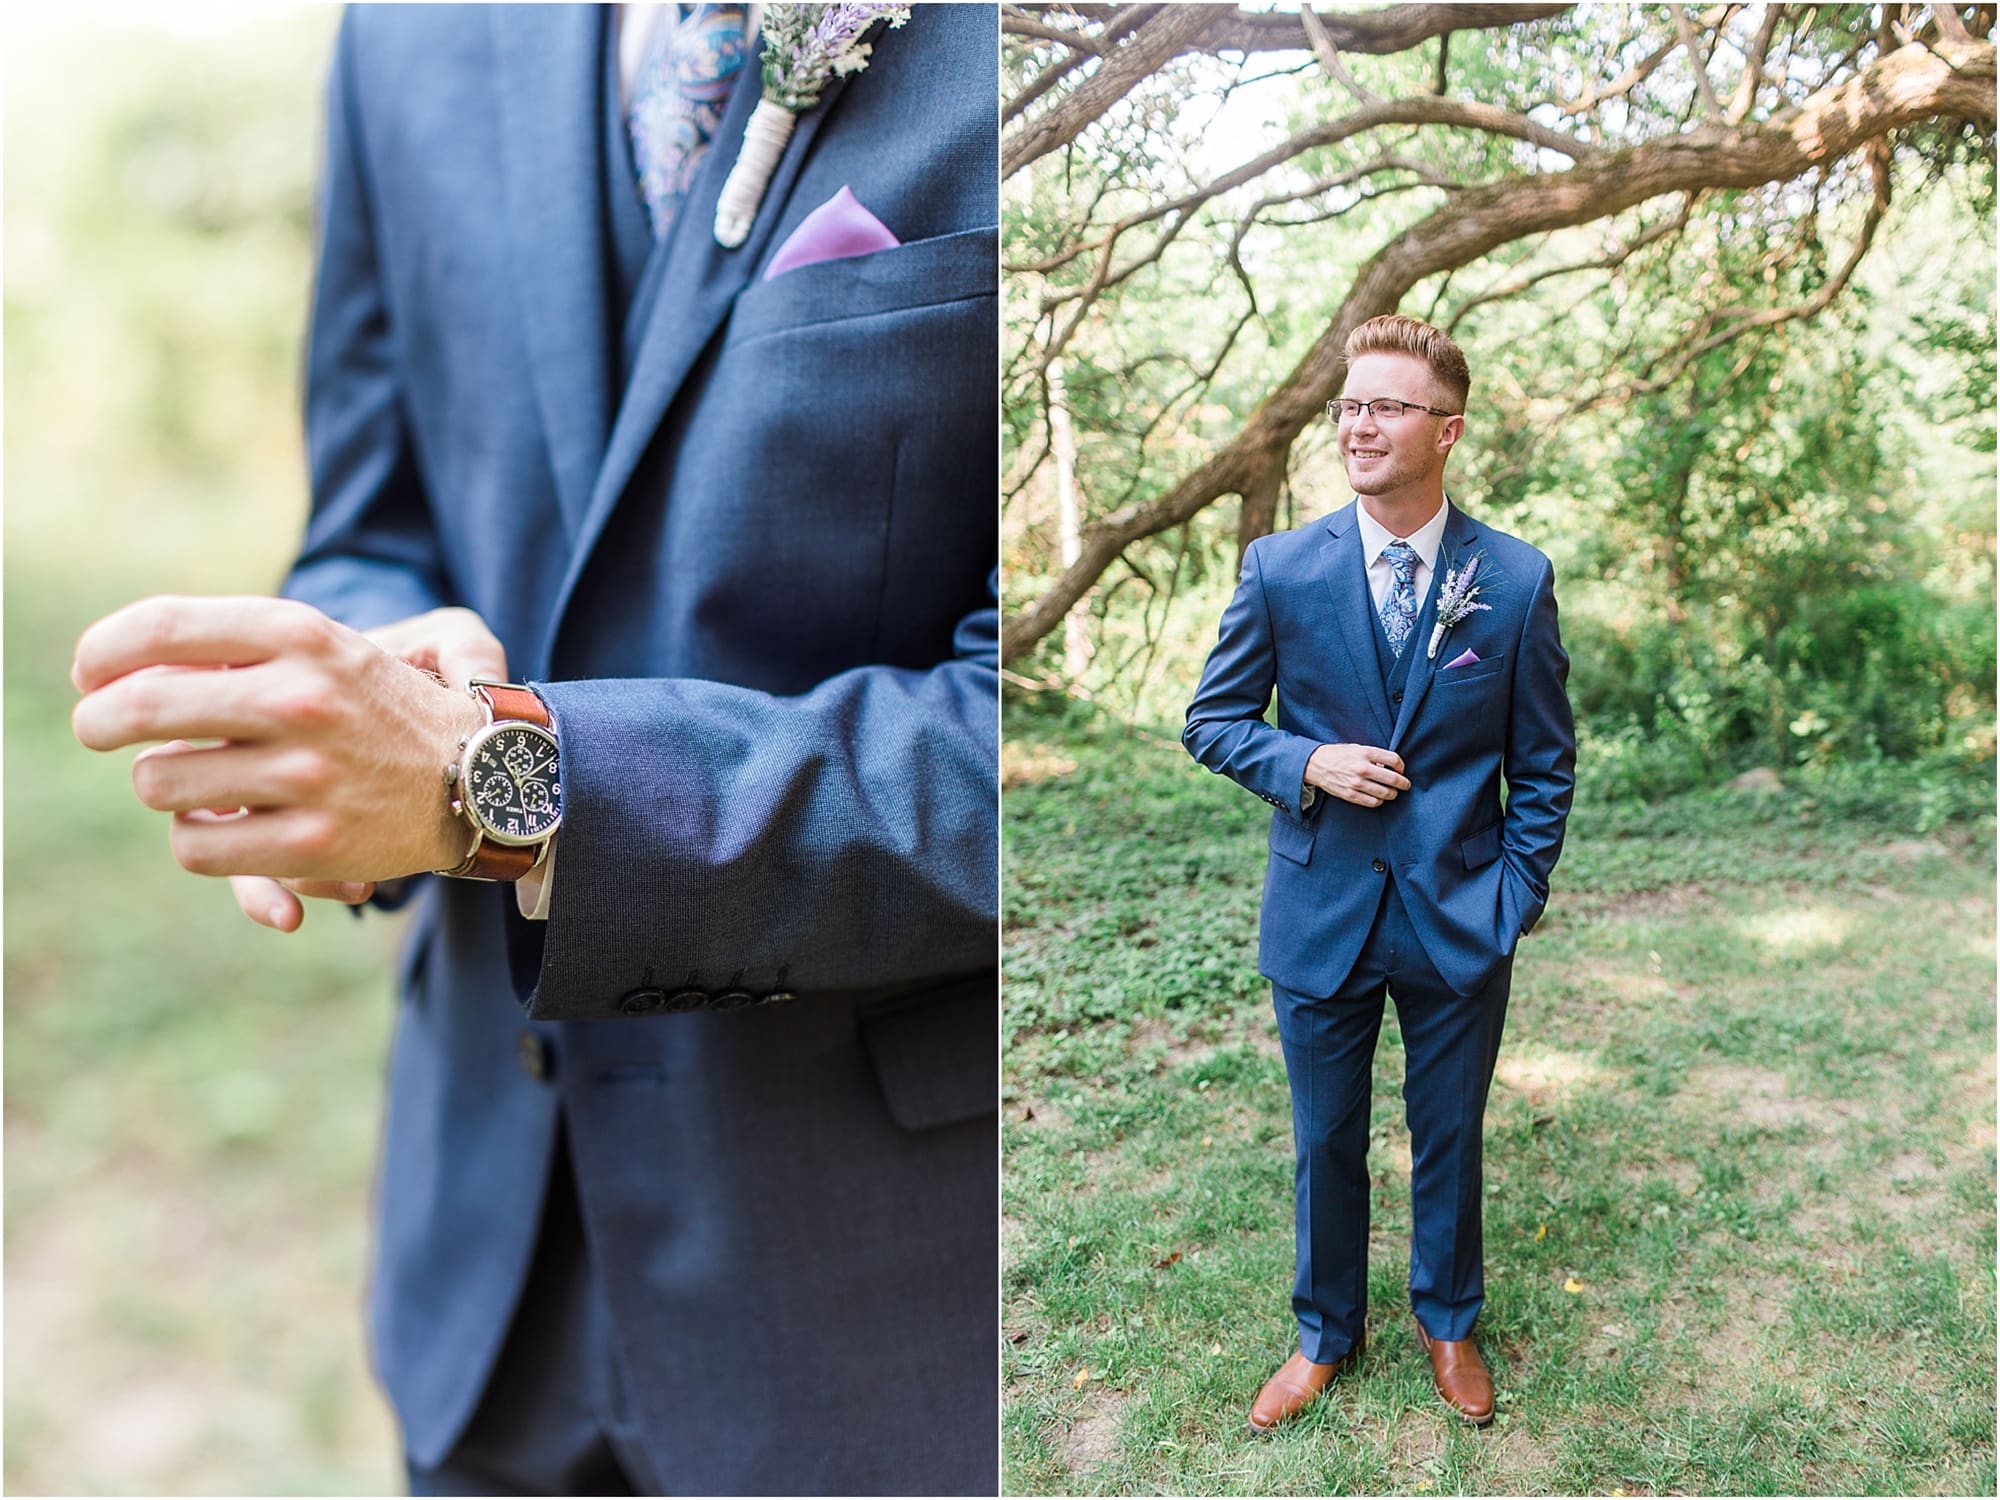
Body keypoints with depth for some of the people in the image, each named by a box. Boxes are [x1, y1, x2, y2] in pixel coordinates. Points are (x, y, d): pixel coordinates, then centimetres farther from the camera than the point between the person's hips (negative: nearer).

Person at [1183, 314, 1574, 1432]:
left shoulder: (1518, 580, -6)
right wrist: (1307, 763, -16)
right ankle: (1328, 1334, 40)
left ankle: (1449, 1325, 43)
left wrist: (1518, 898, -4)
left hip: (1460, 920, 0)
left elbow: (1546, 762, 2)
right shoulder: (1281, 569, -6)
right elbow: (1214, 718, 2)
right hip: (1322, 915, 0)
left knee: (1450, 1141, 17)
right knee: (1327, 1144, 16)